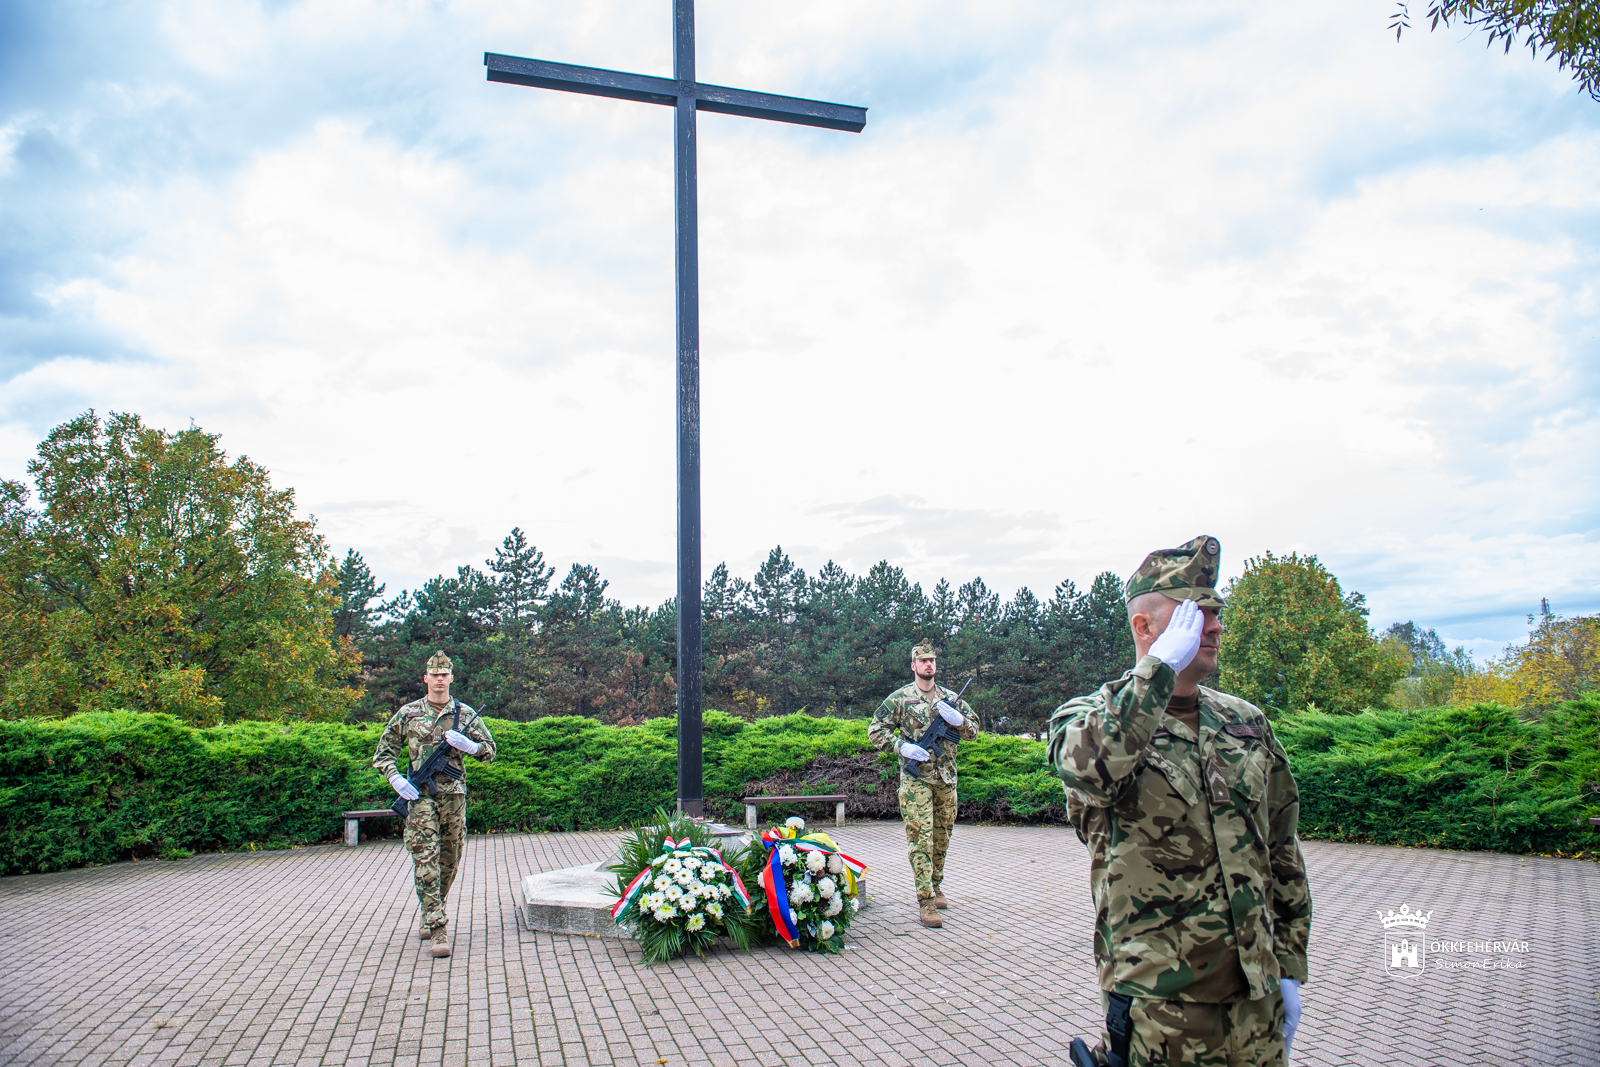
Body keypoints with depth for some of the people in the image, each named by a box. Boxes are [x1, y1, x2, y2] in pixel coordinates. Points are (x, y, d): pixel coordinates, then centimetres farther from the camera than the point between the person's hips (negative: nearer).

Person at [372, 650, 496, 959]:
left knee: (450, 860, 10)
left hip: (454, 795, 2)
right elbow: (384, 752, 9)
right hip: (421, 795, -2)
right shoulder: (407, 714, 4)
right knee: (425, 858, -10)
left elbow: (489, 751, 10)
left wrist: (467, 745, -10)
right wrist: (396, 778, -7)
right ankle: (438, 929, -11)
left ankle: (431, 915, 31)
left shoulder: (465, 714, 7)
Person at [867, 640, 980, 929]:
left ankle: (935, 886, 31)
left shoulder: (951, 698, 10)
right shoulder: (899, 698, -1)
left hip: (946, 779, 5)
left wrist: (958, 719, -9)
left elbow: (973, 732, 12)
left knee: (942, 837, 13)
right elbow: (875, 731, -1)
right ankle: (926, 901, -8)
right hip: (915, 778, -4)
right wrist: (902, 746, -15)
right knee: (920, 837, -9)